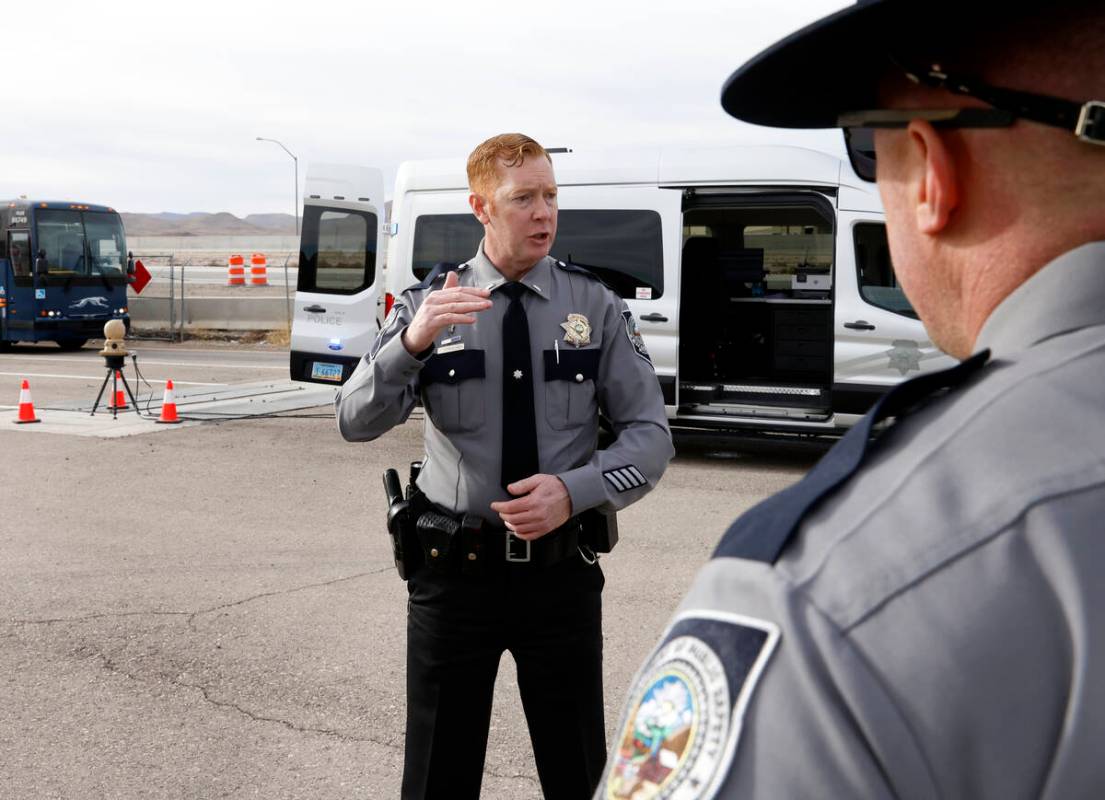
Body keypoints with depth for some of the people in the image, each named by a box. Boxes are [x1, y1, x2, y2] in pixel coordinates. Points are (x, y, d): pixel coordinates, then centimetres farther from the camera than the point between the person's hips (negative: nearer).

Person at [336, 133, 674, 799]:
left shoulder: (596, 307, 1)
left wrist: (574, 490, -19)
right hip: (454, 570, 0)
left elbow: (651, 434, -1)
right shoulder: (430, 305, -1)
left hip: (563, 573, 1)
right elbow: (357, 422, -10)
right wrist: (412, 343, -28)